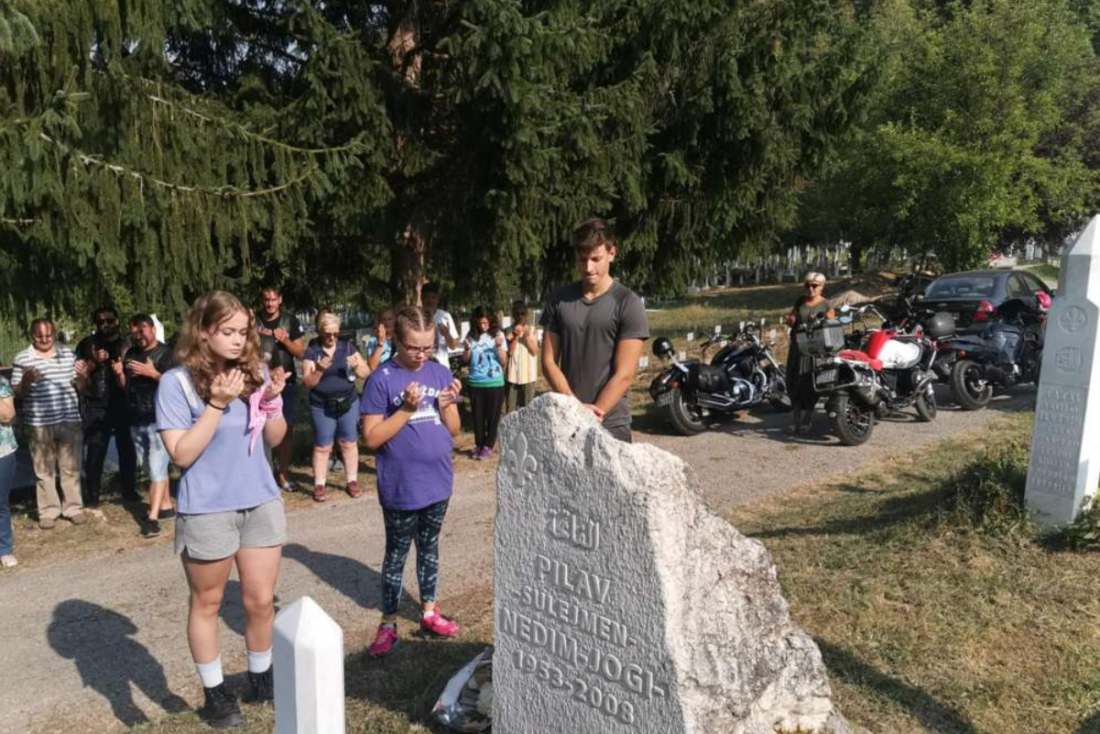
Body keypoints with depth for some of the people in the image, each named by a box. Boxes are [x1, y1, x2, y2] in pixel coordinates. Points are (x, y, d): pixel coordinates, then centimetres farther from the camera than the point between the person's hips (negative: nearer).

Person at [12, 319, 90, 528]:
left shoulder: (68, 354, 7)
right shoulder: (22, 358, -1)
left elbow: (79, 387, 12)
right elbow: (16, 393, 0)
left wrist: (83, 375, -9)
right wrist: (26, 381, -20)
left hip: (69, 420, 2)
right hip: (40, 424, -2)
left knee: (71, 467, 8)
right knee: (44, 470, 6)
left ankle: (73, 508, 19)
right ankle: (48, 511, 16)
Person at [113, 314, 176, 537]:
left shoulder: (165, 353, -7)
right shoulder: (130, 354, 12)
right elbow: (125, 386, 17)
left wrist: (153, 373, -26)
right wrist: (119, 373, -3)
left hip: (159, 419, -7)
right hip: (136, 420, 7)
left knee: (157, 466, -10)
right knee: (149, 467, 15)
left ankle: (153, 517, -12)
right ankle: (165, 504, 28)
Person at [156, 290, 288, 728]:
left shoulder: (255, 372, -1)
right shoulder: (177, 382, -13)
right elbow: (182, 454, -16)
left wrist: (273, 401, -12)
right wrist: (217, 404, -24)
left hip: (262, 502, 4)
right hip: (206, 511, -4)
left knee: (261, 600, 12)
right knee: (207, 603, 13)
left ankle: (261, 676, 34)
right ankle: (214, 692, 31)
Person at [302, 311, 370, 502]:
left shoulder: (347, 346, 2)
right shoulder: (311, 351, -4)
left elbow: (366, 373, 3)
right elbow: (307, 383, -7)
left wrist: (356, 366, -18)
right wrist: (320, 370, -24)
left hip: (348, 403, 2)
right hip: (322, 406, -2)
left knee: (349, 443, 8)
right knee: (322, 446, 4)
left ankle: (352, 481, 19)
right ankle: (319, 485, 14)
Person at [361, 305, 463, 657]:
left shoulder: (441, 374, 1)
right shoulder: (381, 380, -12)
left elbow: (453, 430, 5)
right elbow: (372, 438, -14)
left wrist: (447, 405, -15)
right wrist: (406, 409, -23)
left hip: (438, 483, 4)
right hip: (400, 488, -4)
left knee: (429, 548, 19)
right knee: (396, 554, 9)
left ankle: (429, 611, 34)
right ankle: (388, 623, 23)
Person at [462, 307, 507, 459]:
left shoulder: (498, 334, -4)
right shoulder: (471, 335, 0)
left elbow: (504, 361, -4)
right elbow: (465, 360, 6)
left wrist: (499, 347, -21)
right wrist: (467, 349, -14)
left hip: (494, 382, -2)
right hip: (475, 383, 2)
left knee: (493, 416, 4)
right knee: (477, 416, 10)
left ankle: (488, 446, 14)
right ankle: (478, 445, 23)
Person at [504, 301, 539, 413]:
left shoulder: (532, 330, 2)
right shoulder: (509, 331, 1)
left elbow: (535, 351, -5)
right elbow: (509, 352, -6)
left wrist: (527, 336, -15)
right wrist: (515, 337, -16)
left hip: (528, 375, 0)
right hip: (512, 375, 0)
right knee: (511, 409, 2)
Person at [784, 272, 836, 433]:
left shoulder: (826, 305, 0)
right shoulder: (800, 301, 13)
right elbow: (792, 322, 20)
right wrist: (789, 320, -4)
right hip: (797, 347, 4)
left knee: (809, 382, -2)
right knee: (793, 380, 2)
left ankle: (808, 417, 11)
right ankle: (796, 415, 12)